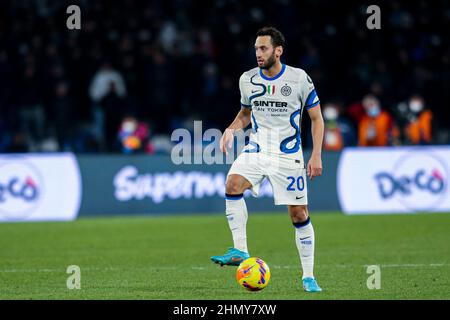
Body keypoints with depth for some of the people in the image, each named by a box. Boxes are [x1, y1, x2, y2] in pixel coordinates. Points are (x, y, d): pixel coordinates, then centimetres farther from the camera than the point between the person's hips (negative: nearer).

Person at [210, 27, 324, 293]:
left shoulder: (299, 79, -7)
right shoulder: (248, 80, 2)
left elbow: (317, 118, 0)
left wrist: (316, 156, -8)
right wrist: (232, 129, -2)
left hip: (288, 156, -2)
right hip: (256, 150, 2)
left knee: (299, 214, -1)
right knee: (233, 184, -26)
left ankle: (308, 277, 11)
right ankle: (240, 251, -20)